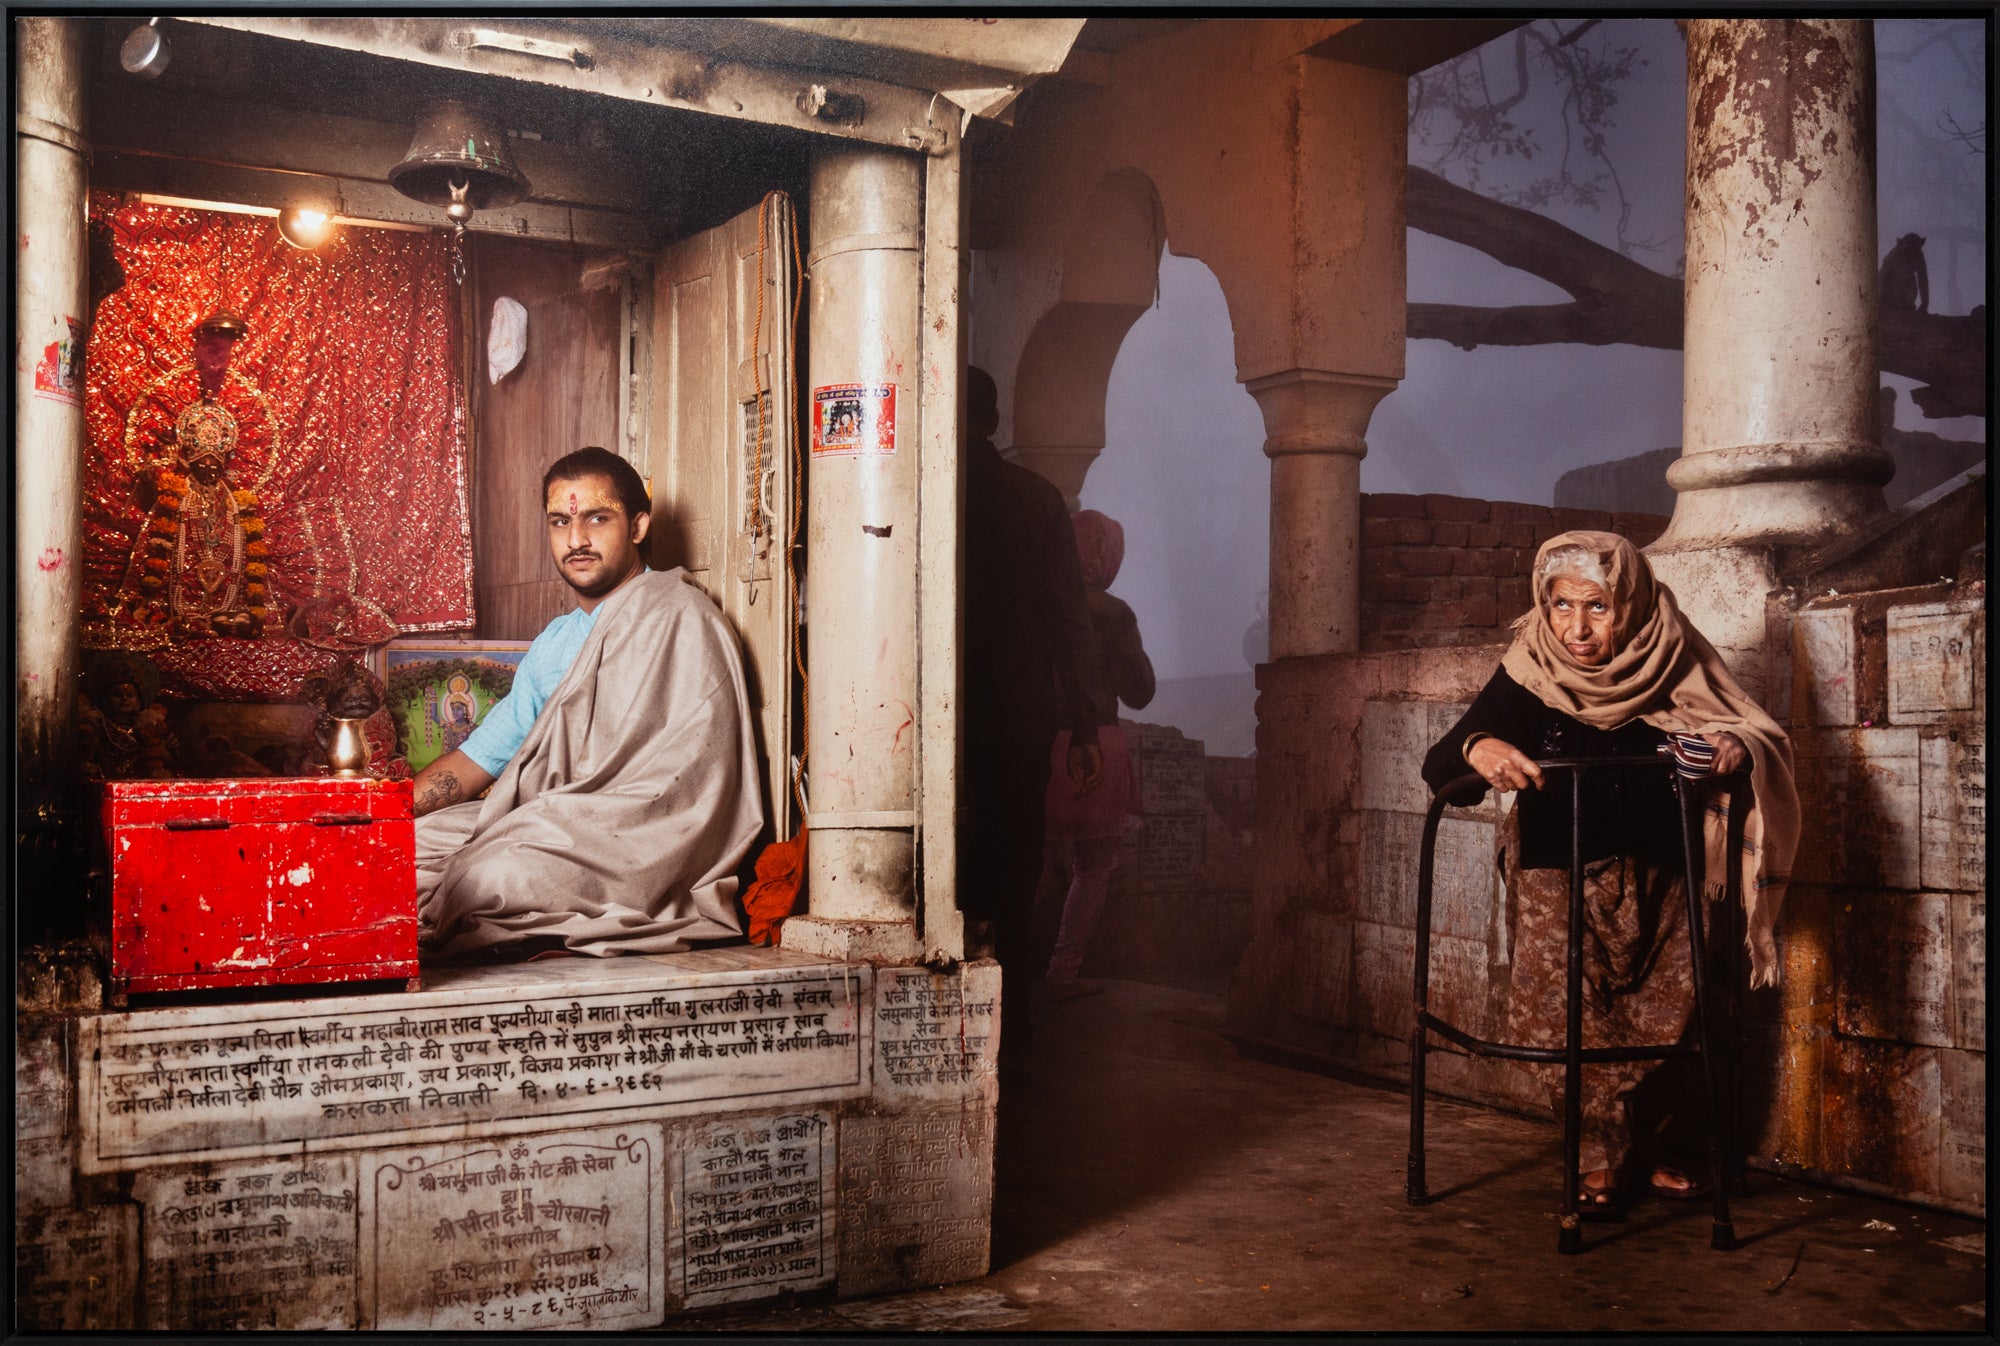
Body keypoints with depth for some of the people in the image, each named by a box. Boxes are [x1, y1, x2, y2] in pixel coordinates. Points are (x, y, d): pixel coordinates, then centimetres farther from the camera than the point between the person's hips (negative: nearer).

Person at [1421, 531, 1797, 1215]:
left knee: (1661, 1021, 2)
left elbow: (1764, 737, -9)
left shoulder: (1671, 669, -8)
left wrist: (1736, 746, -34)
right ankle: (1599, 1163, 12)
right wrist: (1477, 750, -41)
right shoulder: (1527, 677, -11)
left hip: (1657, 882, 2)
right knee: (1569, 1021, -9)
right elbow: (1438, 769, -16)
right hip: (1558, 881, -1)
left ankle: (1640, 1150, 26)